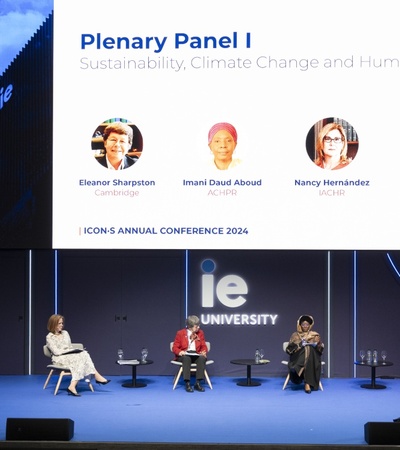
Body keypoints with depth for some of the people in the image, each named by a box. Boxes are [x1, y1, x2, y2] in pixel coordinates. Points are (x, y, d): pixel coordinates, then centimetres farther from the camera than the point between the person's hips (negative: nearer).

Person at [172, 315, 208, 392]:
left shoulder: (200, 333, 10)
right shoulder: (180, 333, 1)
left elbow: (203, 346, 13)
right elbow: (175, 347, 2)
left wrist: (203, 352, -11)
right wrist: (179, 352, -21)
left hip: (196, 355, 2)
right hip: (184, 355, -2)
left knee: (202, 358, -34)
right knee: (186, 358, -39)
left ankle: (198, 383, -32)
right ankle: (187, 383, -39)